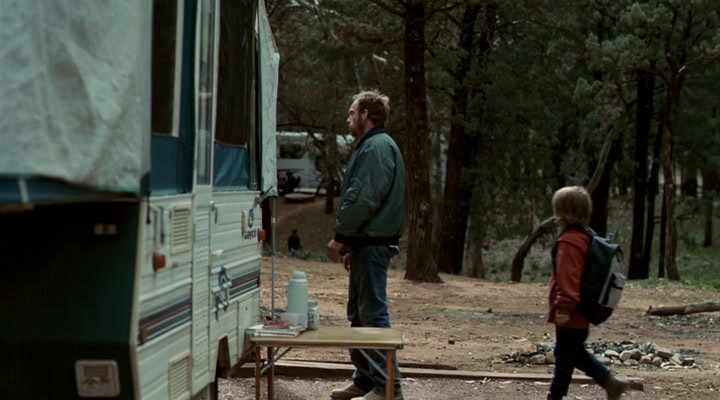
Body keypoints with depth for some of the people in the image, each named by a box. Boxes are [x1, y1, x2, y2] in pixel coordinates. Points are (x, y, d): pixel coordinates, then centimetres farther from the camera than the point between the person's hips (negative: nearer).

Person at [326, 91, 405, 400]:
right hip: (366, 243, 11)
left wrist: (340, 237, -17)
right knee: (358, 315, 15)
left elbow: (364, 199, -22)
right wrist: (350, 245, 22)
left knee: (373, 313, -11)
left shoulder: (377, 148, -13)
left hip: (373, 244, -11)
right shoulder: (371, 147, 21)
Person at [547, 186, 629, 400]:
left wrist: (563, 307, -25)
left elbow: (568, 278, -27)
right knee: (576, 352, 21)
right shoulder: (584, 236, 10)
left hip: (569, 315, -10)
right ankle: (611, 382, 22)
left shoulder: (569, 241, -22)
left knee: (564, 357, 1)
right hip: (580, 313, 10)